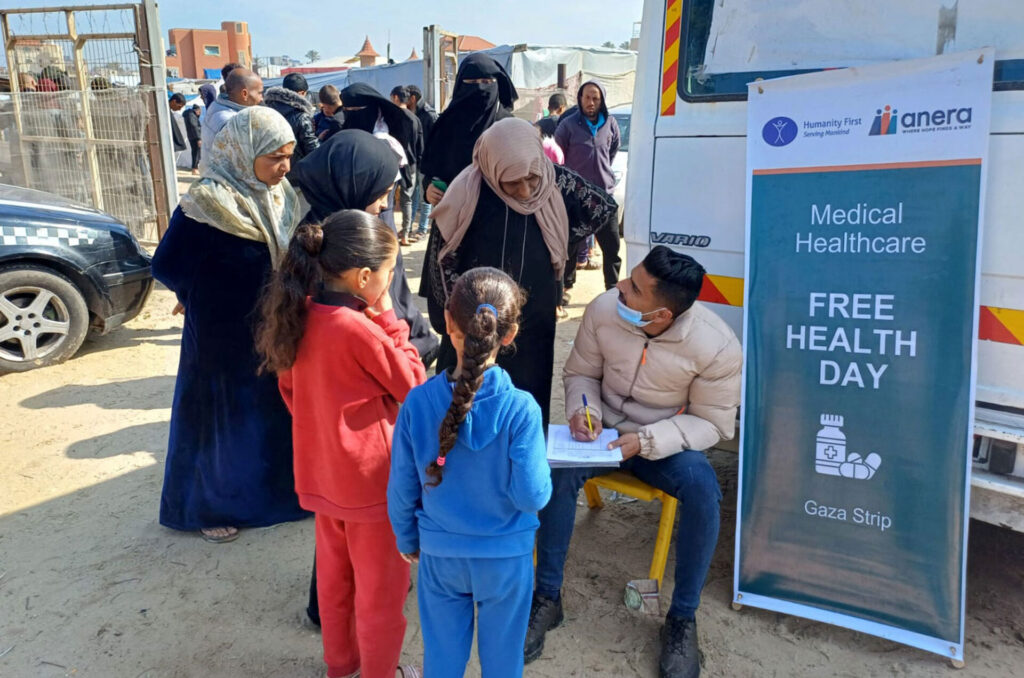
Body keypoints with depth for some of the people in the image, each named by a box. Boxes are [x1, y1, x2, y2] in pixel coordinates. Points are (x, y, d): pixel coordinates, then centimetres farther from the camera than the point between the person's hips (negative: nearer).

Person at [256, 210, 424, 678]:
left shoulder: (300, 315, -4)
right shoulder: (359, 329, -28)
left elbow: (289, 387, 9)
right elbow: (414, 385, -14)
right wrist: (389, 319, -13)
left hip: (321, 471, 8)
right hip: (373, 478, -8)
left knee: (334, 573, 25)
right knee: (381, 587, 12)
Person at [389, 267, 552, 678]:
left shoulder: (418, 402, -17)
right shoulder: (521, 409, -24)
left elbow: (401, 488, -8)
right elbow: (532, 496, -21)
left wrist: (407, 540, 10)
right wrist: (540, 459, -1)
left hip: (440, 554, 2)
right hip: (506, 556, -1)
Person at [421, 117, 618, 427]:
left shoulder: (556, 182, -9)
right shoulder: (468, 193, -16)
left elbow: (605, 208, 8)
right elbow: (442, 261, -5)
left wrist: (555, 241, 4)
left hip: (533, 331, 2)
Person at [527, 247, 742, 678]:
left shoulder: (717, 347, -23)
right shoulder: (603, 310, -17)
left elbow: (712, 423, -12)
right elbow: (580, 372, 1)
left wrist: (647, 440, -26)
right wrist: (583, 409, -21)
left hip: (667, 443, -1)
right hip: (604, 431, 2)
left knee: (703, 491, -32)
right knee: (558, 469, -29)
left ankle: (682, 619, -9)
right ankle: (548, 598, -10)